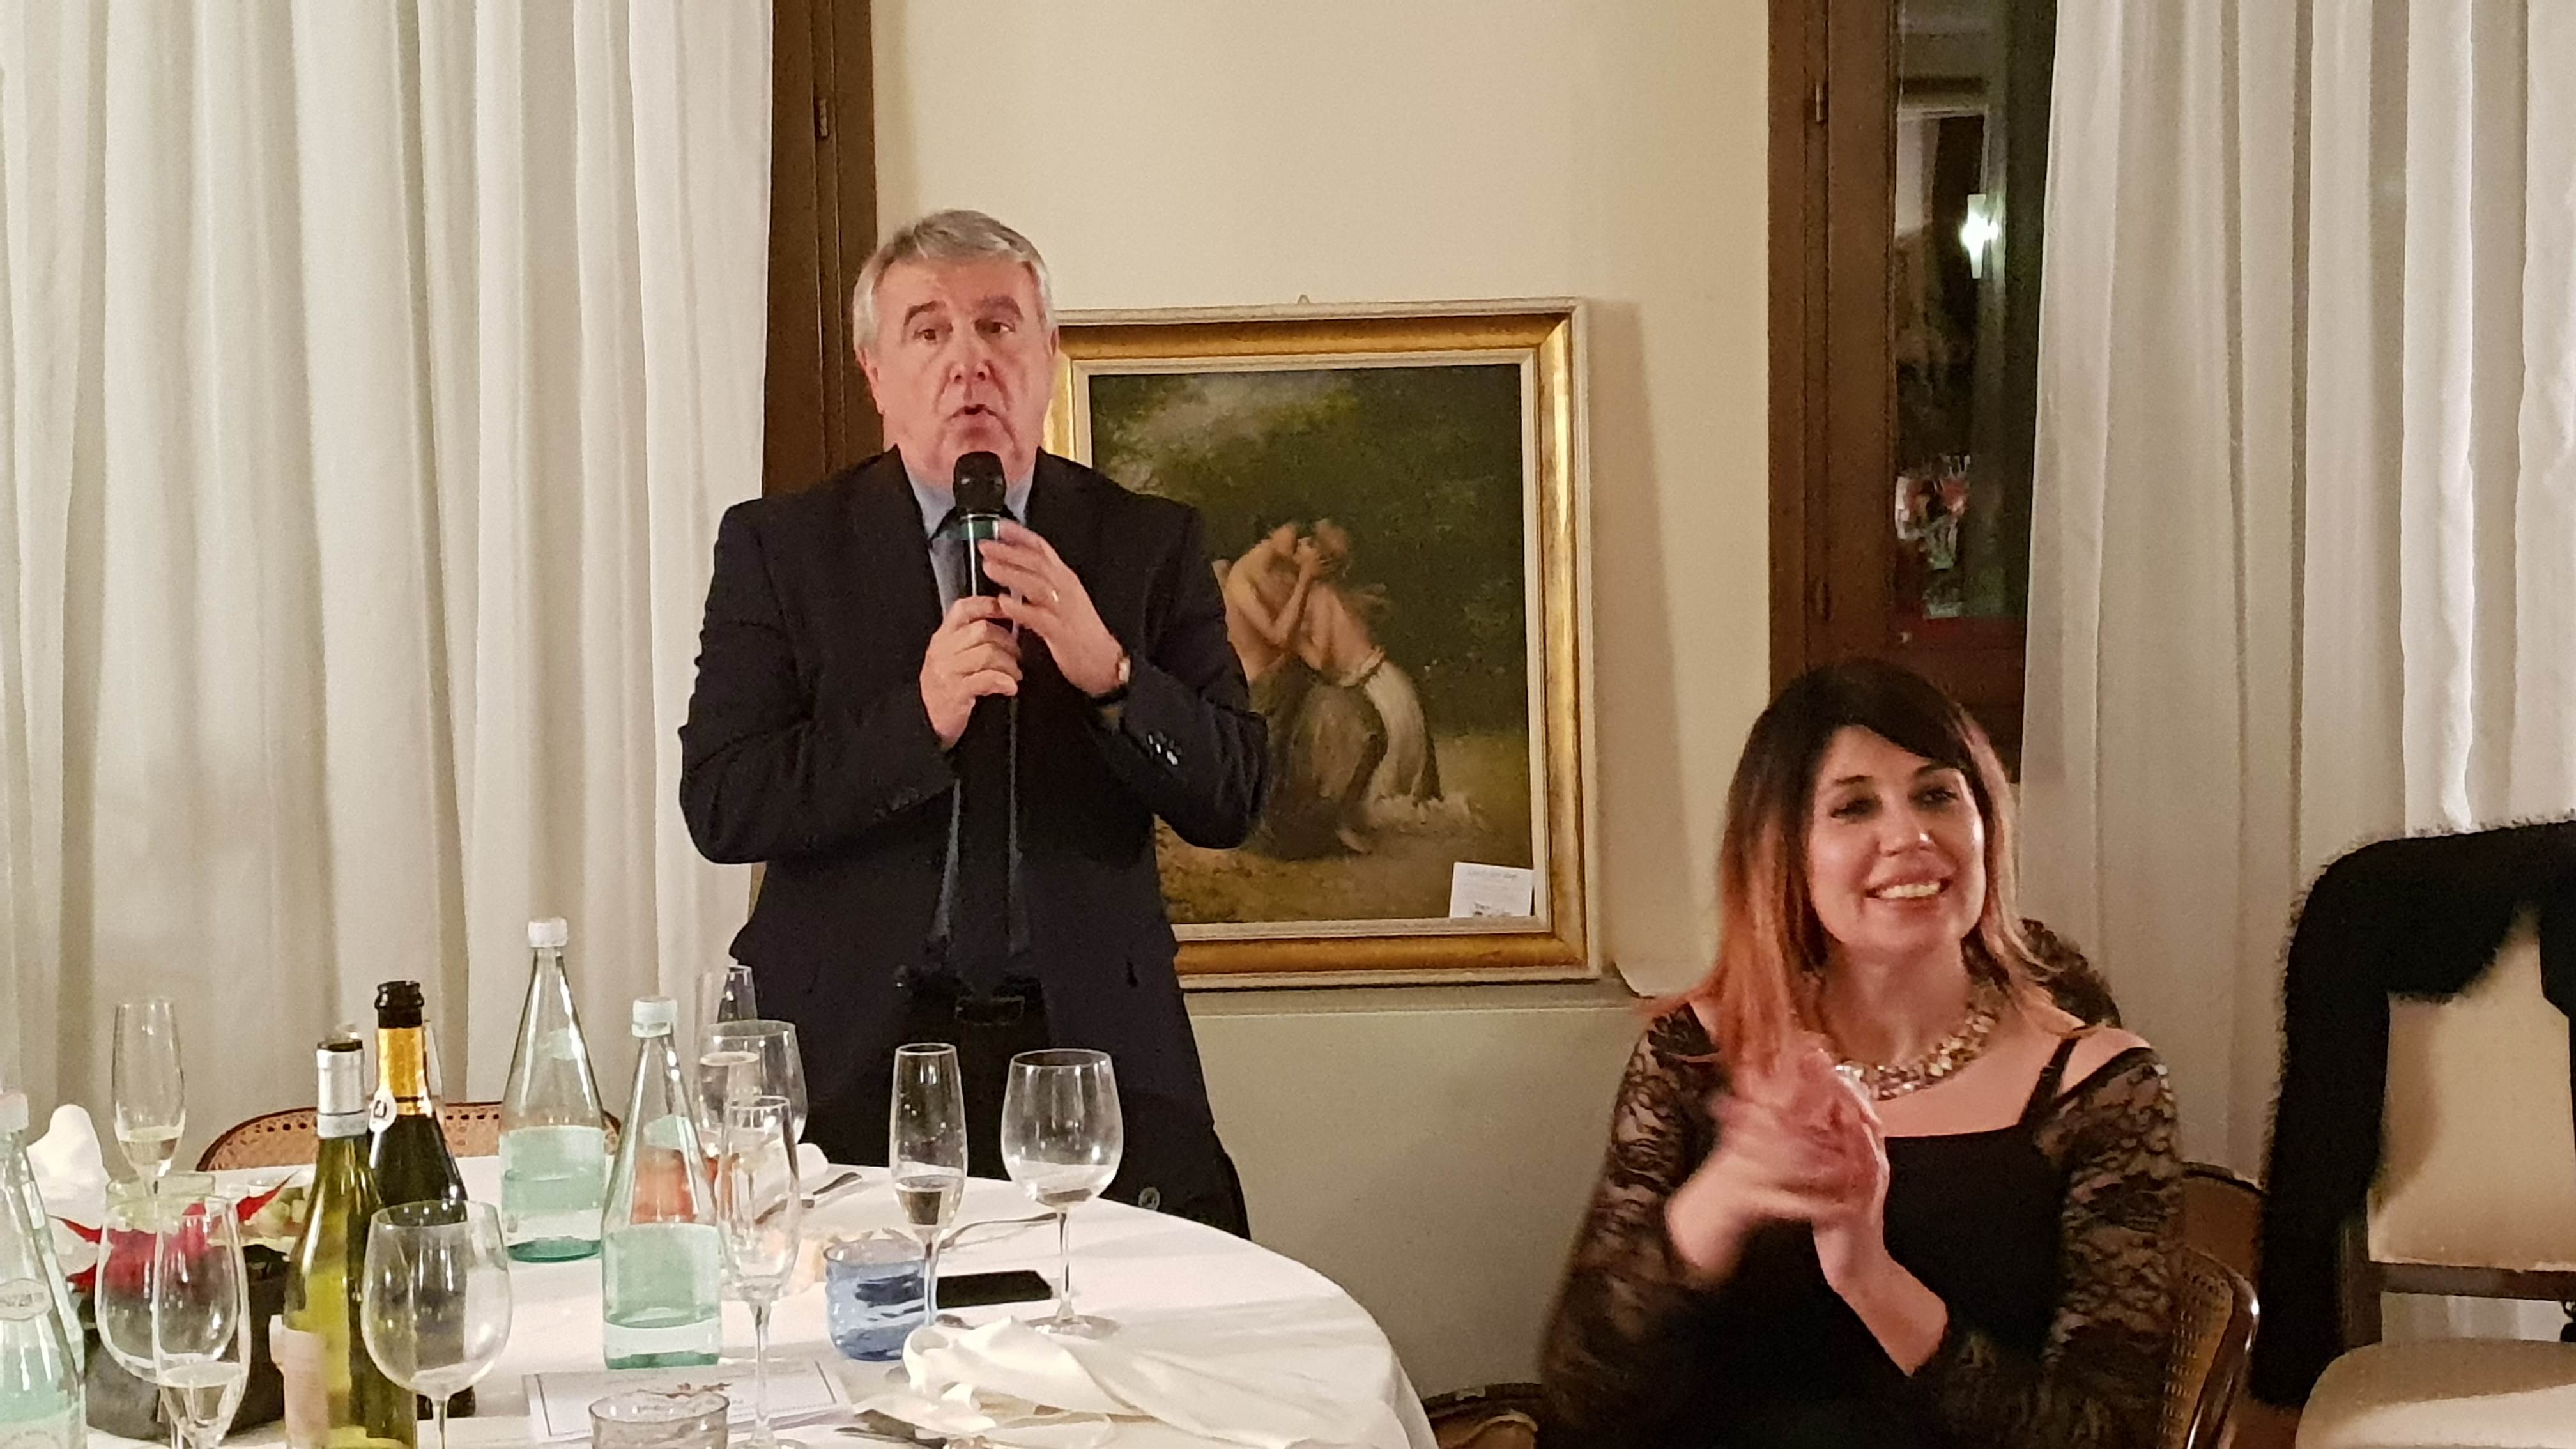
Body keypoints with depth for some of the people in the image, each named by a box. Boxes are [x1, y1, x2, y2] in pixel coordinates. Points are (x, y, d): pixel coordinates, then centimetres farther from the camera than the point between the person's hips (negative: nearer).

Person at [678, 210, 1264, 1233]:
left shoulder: (1150, 544, 9)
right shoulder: (778, 547, 6)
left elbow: (1232, 801, 3)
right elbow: (718, 804, -4)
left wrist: (1110, 674, -14)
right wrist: (916, 719, -17)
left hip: (1091, 1048, 1)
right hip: (857, 1060, -1)